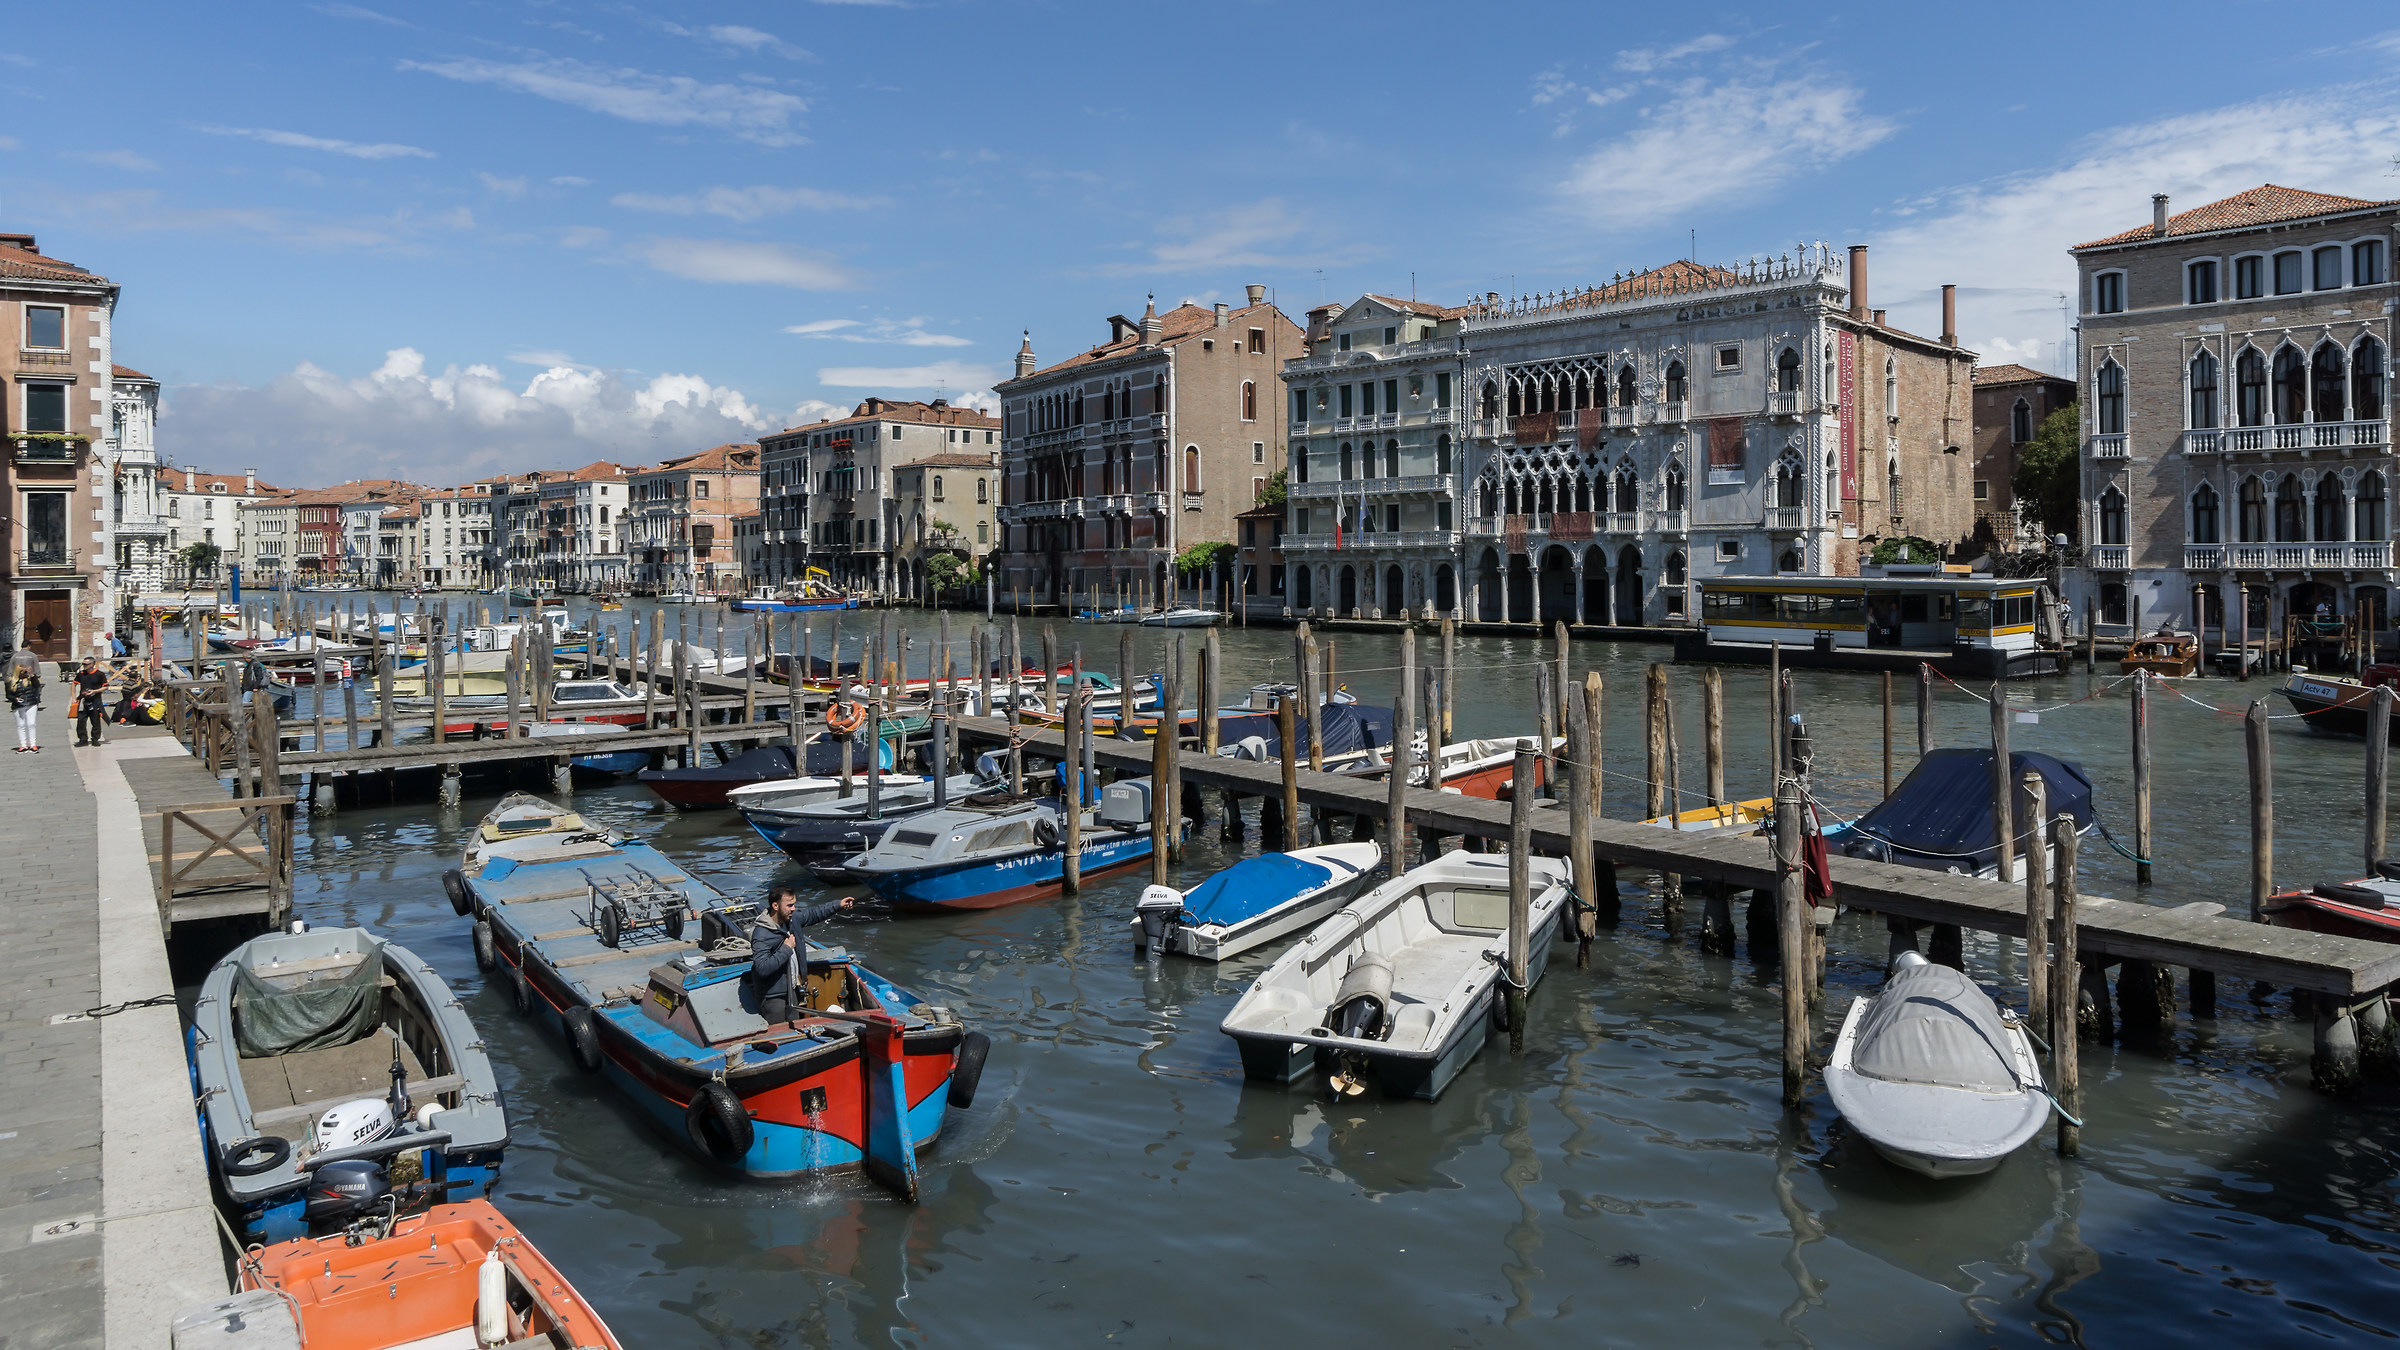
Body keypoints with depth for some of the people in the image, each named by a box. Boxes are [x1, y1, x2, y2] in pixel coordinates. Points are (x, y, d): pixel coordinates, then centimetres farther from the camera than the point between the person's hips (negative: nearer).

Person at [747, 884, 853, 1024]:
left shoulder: (792, 918, -1)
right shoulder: (761, 935, -26)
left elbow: (814, 913, 17)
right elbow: (762, 968, -33)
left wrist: (838, 905, 11)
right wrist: (786, 949, -28)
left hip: (792, 990, 8)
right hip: (773, 998, -8)